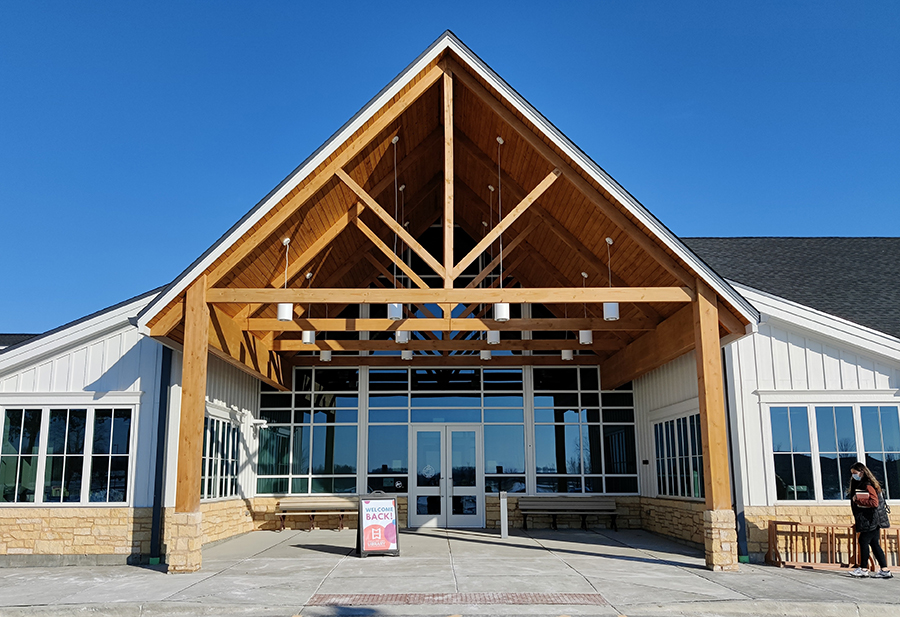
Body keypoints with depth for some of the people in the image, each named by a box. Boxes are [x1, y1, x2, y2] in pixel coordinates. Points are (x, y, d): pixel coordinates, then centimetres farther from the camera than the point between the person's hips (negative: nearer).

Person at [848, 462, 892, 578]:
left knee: (863, 541, -7)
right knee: (874, 543, 8)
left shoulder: (868, 486, -14)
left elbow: (874, 502, -21)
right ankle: (885, 570, 9)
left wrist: (858, 500, -19)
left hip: (872, 520, -9)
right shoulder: (860, 485, 16)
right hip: (868, 520, 9)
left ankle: (864, 569, -2)